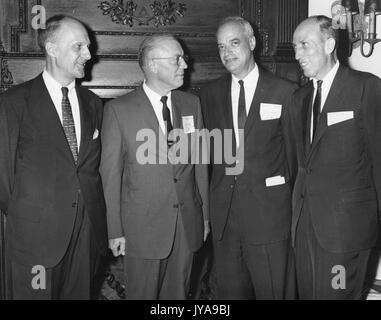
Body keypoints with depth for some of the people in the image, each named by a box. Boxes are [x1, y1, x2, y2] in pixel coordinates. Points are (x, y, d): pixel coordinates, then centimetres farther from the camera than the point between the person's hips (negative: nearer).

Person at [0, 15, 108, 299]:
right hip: (36, 235, -4)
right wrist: (23, 217, 3)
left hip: (88, 233, 4)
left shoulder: (93, 103, 10)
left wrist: (92, 212, 4)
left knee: (80, 293, 13)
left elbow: (94, 165, 12)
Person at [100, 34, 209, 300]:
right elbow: (111, 173, -5)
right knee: (143, 294, 9)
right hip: (143, 225, -3)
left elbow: (200, 162, 9)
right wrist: (115, 230, -6)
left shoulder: (192, 104, 5)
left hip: (188, 224, 4)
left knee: (178, 293, 15)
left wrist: (205, 215, 9)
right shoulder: (119, 110, -7)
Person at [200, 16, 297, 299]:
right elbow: (210, 149, 9)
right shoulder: (210, 94, 8)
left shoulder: (285, 92, -3)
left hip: (269, 212, -3)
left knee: (274, 292, 6)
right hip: (223, 213, 4)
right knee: (230, 290, 15)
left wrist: (296, 208, 3)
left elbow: (293, 152, 0)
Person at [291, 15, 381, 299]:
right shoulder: (301, 96, 14)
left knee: (335, 294, 0)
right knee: (307, 293, 14)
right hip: (305, 221, 6)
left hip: (346, 222, -6)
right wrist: (300, 204, 9)